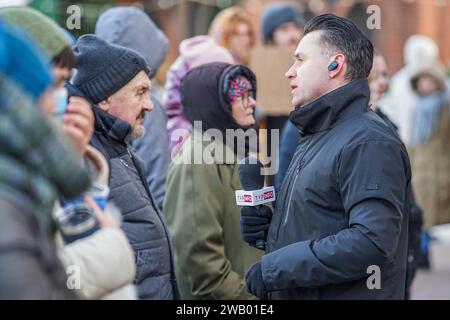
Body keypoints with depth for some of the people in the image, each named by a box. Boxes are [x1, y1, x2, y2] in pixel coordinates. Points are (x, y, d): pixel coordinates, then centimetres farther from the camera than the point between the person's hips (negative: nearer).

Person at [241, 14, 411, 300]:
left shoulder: (369, 142, -18)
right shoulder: (316, 136, 15)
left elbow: (372, 242, -28)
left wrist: (273, 268, -23)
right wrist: (268, 226, 2)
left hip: (346, 292, -9)